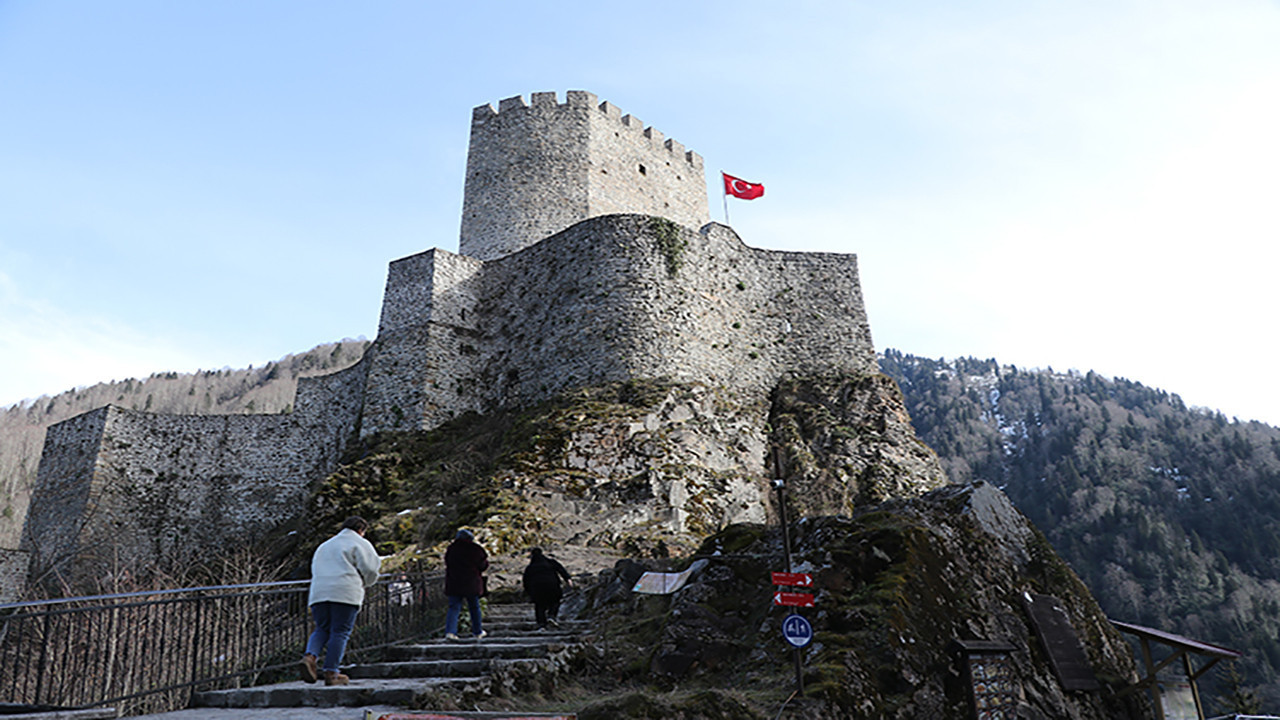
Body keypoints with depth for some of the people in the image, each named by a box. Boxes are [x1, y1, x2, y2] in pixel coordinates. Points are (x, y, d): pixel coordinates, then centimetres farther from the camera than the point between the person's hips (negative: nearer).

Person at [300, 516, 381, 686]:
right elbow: (370, 569, -1)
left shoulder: (324, 546, 30)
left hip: (319, 593, 5)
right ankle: (331, 673, -7)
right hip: (345, 592, -5)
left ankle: (311, 656, -13)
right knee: (340, 632, -3)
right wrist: (361, 584, 19)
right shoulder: (360, 544, 10)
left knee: (322, 629, 12)